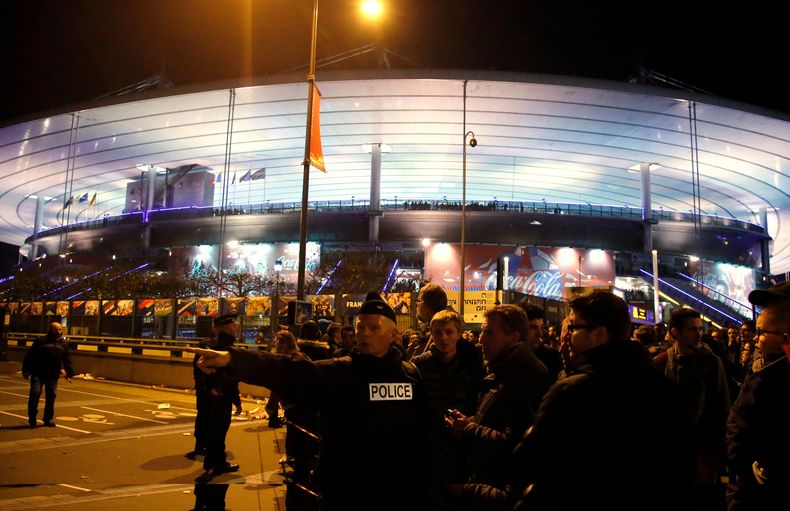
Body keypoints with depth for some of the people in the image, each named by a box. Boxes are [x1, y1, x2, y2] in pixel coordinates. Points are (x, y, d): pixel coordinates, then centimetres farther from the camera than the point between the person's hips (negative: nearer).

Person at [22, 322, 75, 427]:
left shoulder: (64, 344, 13)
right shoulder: (41, 341, 1)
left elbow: (67, 360, 17)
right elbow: (30, 355, 1)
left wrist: (69, 374, 13)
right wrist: (26, 370, -4)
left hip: (53, 375, 3)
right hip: (38, 373, -3)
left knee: (51, 396, 5)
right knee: (35, 393, -9)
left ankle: (49, 419, 16)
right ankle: (32, 419, 5)